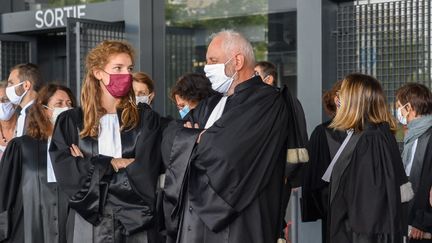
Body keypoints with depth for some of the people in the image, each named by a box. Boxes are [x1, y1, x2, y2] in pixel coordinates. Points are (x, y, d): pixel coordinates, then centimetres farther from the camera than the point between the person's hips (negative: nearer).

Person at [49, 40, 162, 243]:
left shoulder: (145, 118, 4)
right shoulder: (71, 121, 5)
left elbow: (144, 174, -9)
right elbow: (67, 173, -8)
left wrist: (89, 167, -6)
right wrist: (112, 164, -6)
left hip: (134, 221, 0)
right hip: (88, 222, 0)